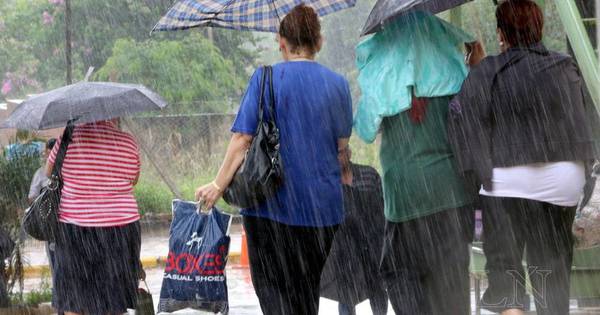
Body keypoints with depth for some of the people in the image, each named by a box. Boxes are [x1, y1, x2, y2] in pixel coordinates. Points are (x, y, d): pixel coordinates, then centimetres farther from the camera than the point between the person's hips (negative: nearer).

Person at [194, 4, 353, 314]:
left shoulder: (266, 78, -6)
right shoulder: (337, 84, 3)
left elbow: (242, 138, -10)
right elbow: (342, 144, 8)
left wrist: (219, 185, -4)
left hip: (274, 204, -4)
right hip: (323, 204, 4)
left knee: (272, 288, 0)